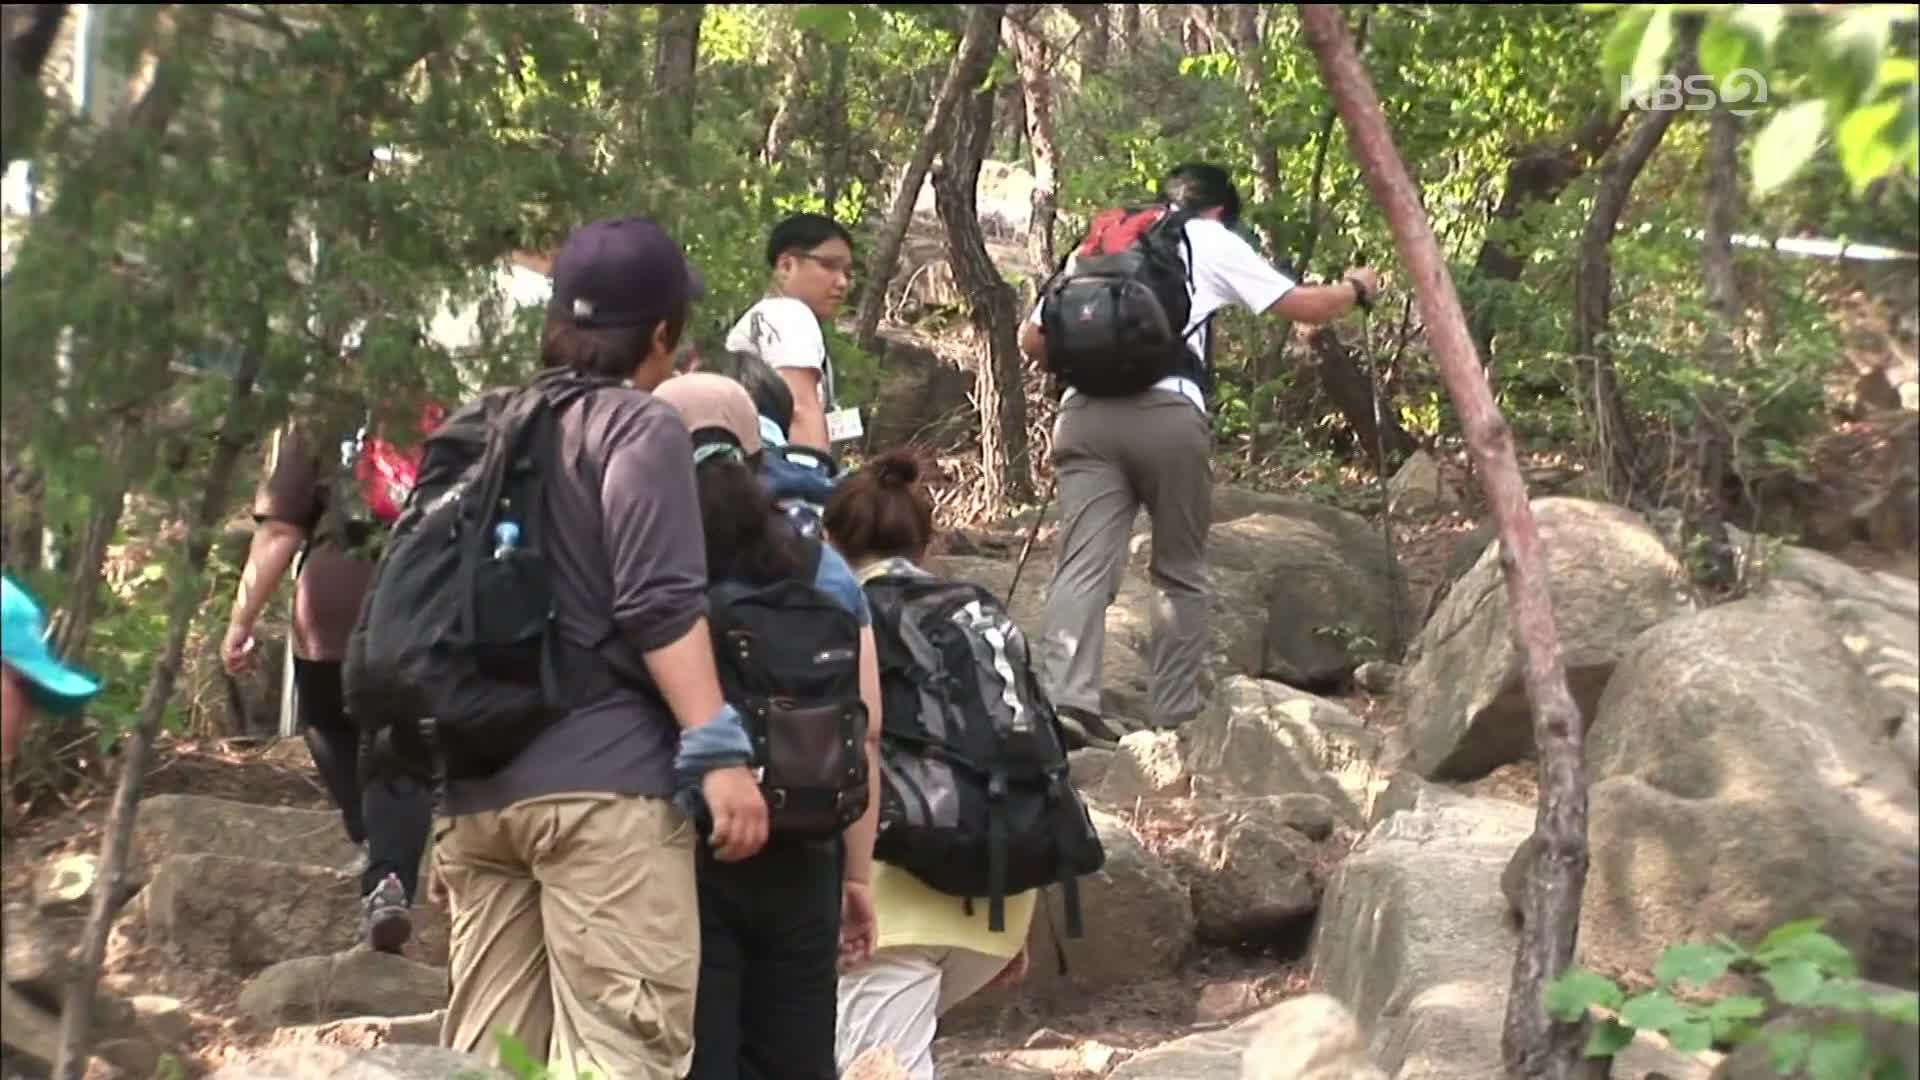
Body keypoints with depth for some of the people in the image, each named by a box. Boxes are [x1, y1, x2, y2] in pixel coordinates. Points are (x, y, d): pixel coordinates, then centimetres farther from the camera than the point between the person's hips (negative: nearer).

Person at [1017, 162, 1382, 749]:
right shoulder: (1214, 242, 15)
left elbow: (1032, 339, 23)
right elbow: (1304, 306, 15)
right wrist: (1356, 287, 35)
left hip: (1084, 412, 3)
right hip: (1167, 413, -3)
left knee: (1083, 564, -6)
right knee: (1181, 573, 12)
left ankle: (1063, 700, -23)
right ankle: (1174, 715, 12)